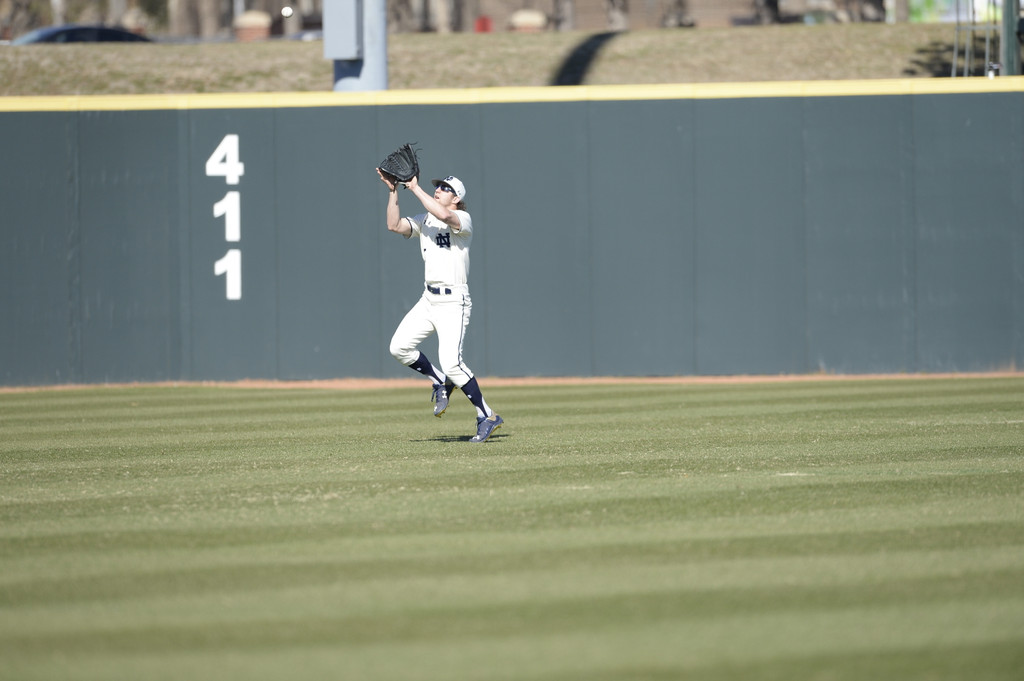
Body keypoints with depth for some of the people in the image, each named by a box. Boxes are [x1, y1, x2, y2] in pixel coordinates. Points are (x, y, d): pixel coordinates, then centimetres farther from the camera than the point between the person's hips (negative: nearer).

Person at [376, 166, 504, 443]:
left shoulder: (463, 219, -7)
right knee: (399, 347, -4)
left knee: (451, 361, -19)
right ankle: (441, 382, 18)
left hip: (453, 302, -8)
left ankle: (487, 417, -10)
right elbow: (394, 225, 3)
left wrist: (415, 188, -21)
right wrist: (393, 191, -4)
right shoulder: (424, 220, 14)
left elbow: (443, 216, -29)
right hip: (428, 300, 8)